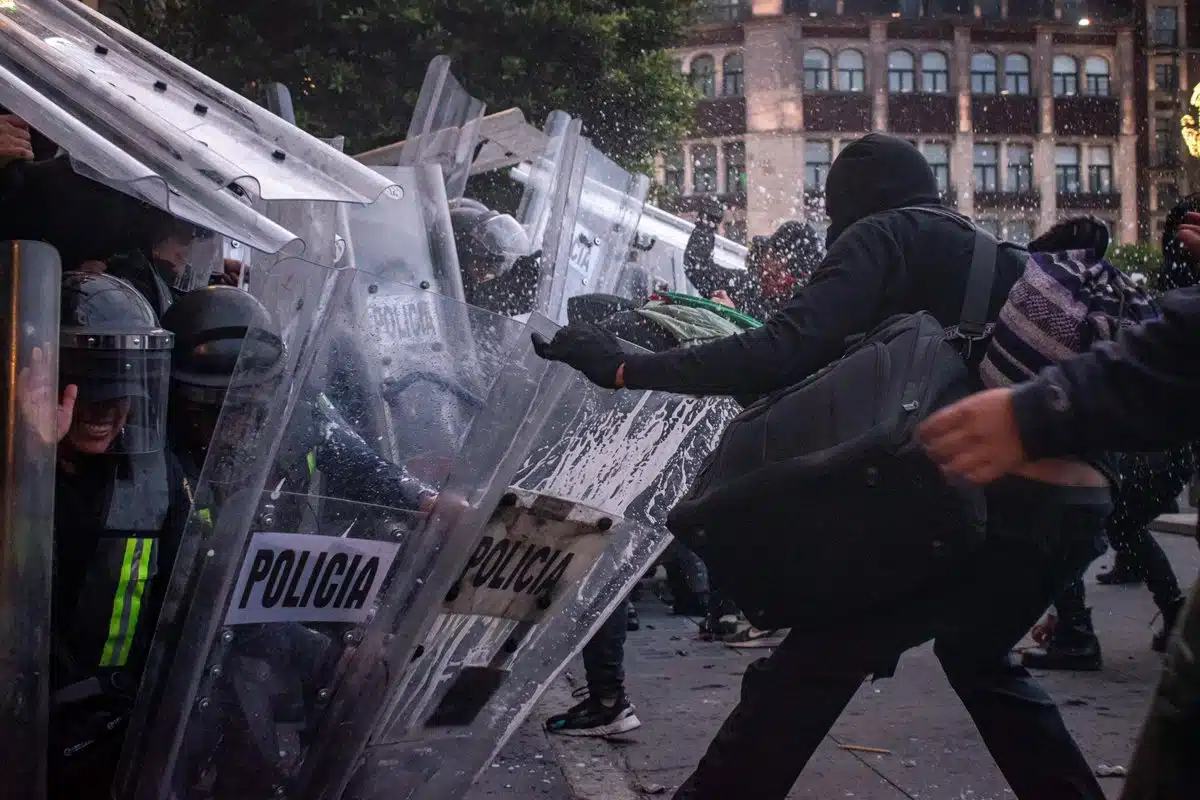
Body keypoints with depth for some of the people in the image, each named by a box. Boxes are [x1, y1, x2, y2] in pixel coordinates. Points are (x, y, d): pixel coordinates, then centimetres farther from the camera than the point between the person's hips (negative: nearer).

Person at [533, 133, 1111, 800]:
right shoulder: (997, 256, 25)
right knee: (978, 657, 31)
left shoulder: (885, 236, 3)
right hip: (1078, 506, 8)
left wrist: (624, 368, -11)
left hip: (995, 500, -8)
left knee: (820, 659, -2)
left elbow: (788, 351, -12)